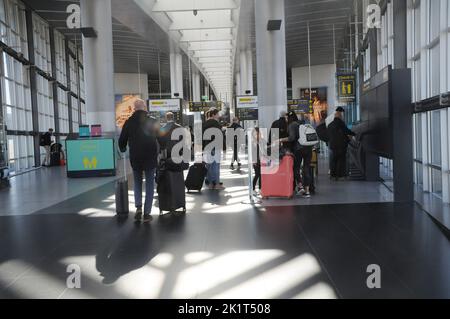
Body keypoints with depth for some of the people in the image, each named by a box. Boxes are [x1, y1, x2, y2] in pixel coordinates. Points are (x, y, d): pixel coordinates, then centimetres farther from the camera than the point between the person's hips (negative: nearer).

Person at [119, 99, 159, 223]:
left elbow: (122, 141, 6)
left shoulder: (129, 122, 0)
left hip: (135, 158, 1)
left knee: (137, 183, 17)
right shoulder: (153, 121, -4)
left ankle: (138, 207, -1)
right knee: (149, 185, 6)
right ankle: (147, 213, 3)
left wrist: (123, 149, 25)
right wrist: (159, 151, 20)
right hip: (150, 158, -1)